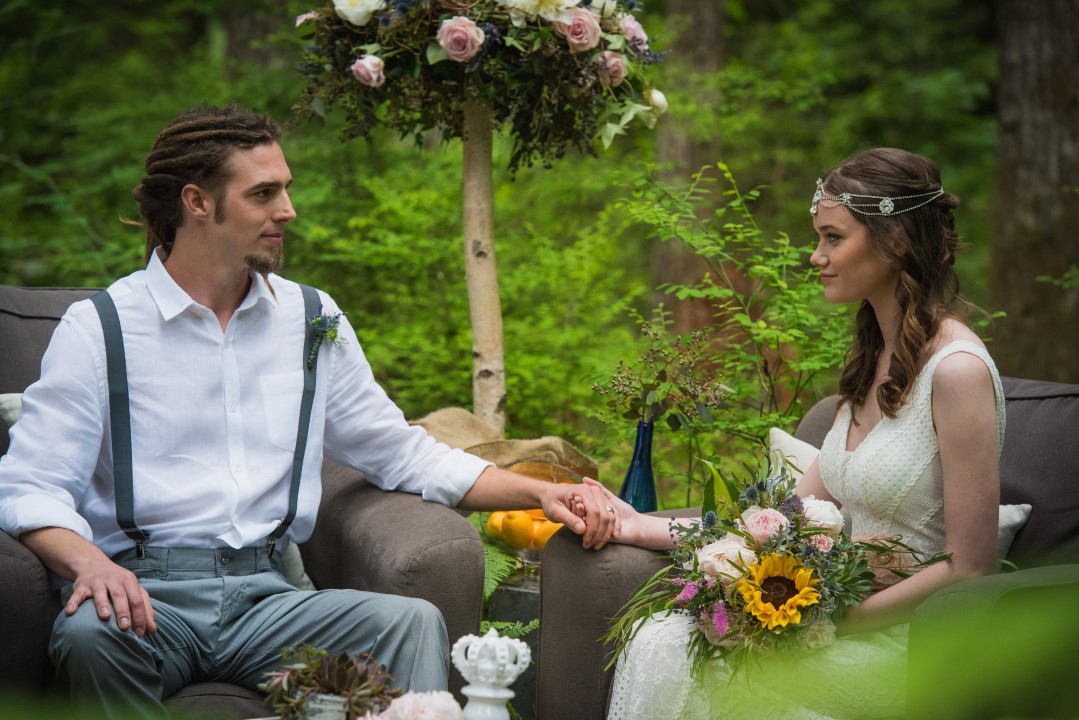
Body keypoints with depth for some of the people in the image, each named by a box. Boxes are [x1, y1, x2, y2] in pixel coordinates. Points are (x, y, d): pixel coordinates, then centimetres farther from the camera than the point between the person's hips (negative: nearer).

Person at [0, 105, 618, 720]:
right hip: (143, 591, -2)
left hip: (266, 595, 3)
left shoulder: (313, 323, 17)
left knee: (413, 621, -26)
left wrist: (539, 493, 9)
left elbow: (404, 455, 23)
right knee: (91, 635, -37)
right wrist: (86, 561, -26)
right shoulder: (99, 328, 4)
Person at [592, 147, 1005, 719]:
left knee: (679, 656, -24)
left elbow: (970, 569, -15)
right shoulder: (874, 361, 14)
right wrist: (649, 527, 9)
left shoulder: (957, 370, -14)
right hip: (854, 615, 8)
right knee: (660, 636, -16)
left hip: (912, 639, -8)